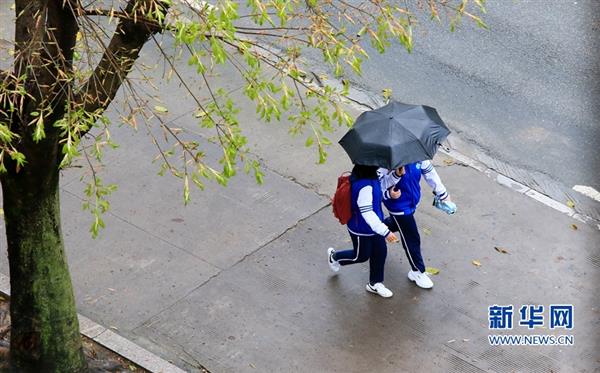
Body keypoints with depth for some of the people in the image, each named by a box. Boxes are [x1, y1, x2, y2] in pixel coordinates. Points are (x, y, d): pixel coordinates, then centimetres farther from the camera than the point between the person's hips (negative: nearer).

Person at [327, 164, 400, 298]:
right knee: (361, 256, 17)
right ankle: (334, 256, 43)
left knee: (380, 252, 18)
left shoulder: (371, 176, -11)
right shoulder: (364, 186, -39)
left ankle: (375, 284, 37)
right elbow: (367, 213, -36)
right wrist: (385, 232, -32)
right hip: (361, 230, -8)